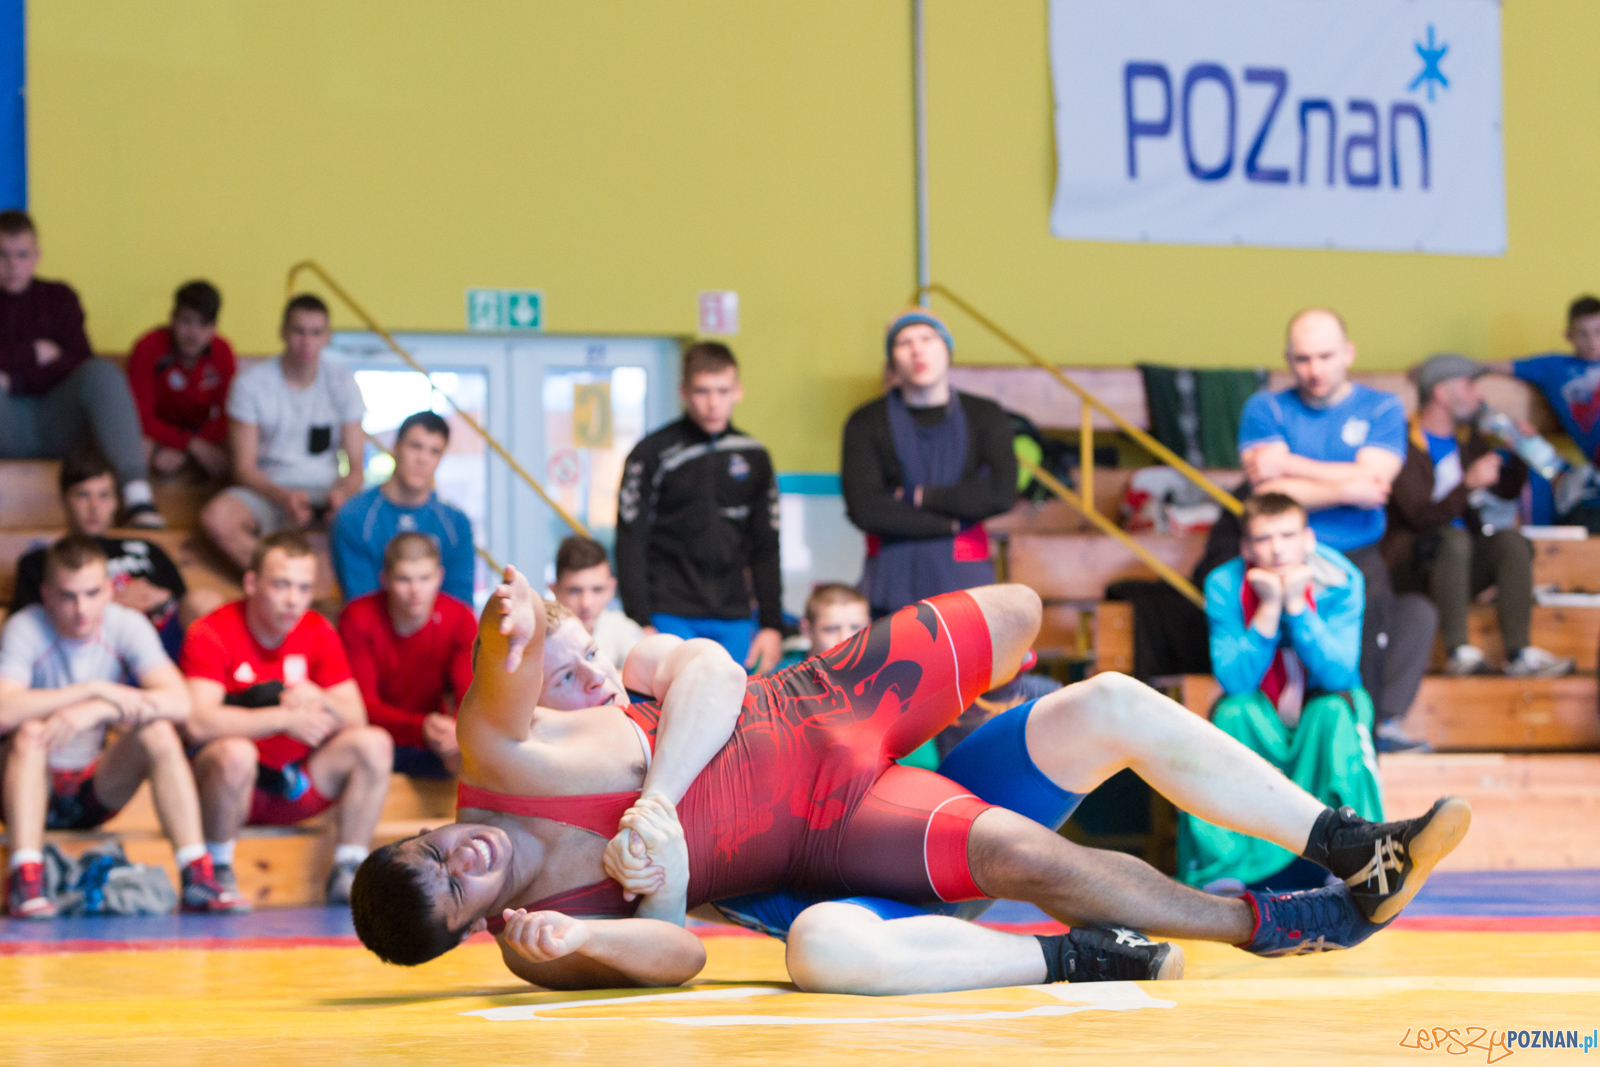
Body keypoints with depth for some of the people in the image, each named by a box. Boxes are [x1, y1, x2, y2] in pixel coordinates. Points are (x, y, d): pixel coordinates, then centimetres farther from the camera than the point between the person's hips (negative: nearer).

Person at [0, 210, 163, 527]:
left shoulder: (58, 298, 16)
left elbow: (81, 364, 2)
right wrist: (34, 353, -4)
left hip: (54, 425, 2)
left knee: (102, 372, -28)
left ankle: (137, 497, -43)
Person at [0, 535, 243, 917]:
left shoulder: (127, 625, -8)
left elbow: (179, 702, -22)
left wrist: (96, 710, -35)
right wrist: (95, 690, -33)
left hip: (98, 790, 3)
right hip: (37, 788, -3)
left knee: (158, 733, -22)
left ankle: (199, 881, -27)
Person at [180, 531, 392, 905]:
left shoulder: (318, 632, 3)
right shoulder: (211, 633, -13)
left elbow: (356, 717, 1)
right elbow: (199, 723, -27)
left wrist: (320, 701, -22)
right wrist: (285, 719, -26)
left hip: (297, 784, 5)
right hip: (233, 781, -5)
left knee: (374, 744, -14)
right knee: (235, 752, -38)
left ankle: (346, 873, -11)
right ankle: (217, 873, -18)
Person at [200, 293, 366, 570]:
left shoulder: (343, 382, 5)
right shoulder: (251, 383, -3)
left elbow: (355, 466, 4)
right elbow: (244, 468, -6)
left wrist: (343, 492, -21)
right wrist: (283, 497, -26)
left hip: (325, 491, 2)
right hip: (267, 492, -2)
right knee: (217, 517, -35)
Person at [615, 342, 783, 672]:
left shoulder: (754, 457, 10)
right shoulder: (653, 455, -2)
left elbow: (765, 548, 15)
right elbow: (631, 543, -4)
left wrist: (772, 624, 10)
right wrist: (640, 625, -10)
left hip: (732, 620, 4)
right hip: (669, 617, -4)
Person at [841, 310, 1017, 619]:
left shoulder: (984, 416, 7)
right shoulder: (867, 423, 4)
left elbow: (1001, 494, -7)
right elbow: (865, 509, -8)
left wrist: (922, 497, -7)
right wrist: (950, 523, -6)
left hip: (962, 580, 0)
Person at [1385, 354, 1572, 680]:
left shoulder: (1467, 438, 14)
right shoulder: (1407, 443, -12)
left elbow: (1507, 491, 22)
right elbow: (1421, 515, -23)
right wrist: (1468, 484, -35)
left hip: (1458, 564, 7)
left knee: (1512, 541, -21)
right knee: (1453, 538, -36)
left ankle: (1519, 653, -32)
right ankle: (1458, 650, -37)